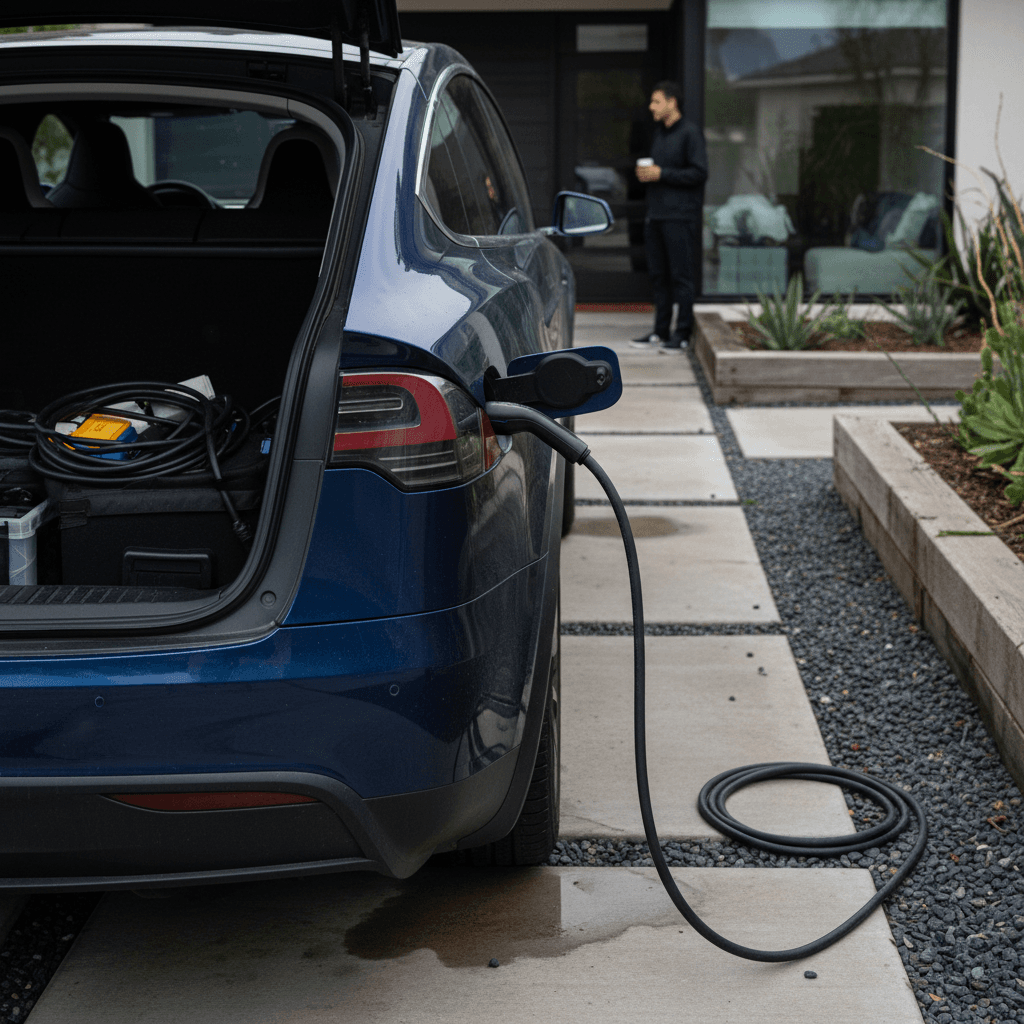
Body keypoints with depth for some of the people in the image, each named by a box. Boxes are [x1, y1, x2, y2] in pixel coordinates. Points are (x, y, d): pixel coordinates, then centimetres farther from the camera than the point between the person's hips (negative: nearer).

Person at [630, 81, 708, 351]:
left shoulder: (690, 132, -7)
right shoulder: (659, 131, 17)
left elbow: (699, 173, -14)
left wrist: (660, 174, -15)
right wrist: (645, 172, 4)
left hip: (681, 217, -8)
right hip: (657, 215, 8)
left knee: (681, 276, -4)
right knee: (659, 275, 9)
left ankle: (682, 334, 0)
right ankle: (660, 332, 15)